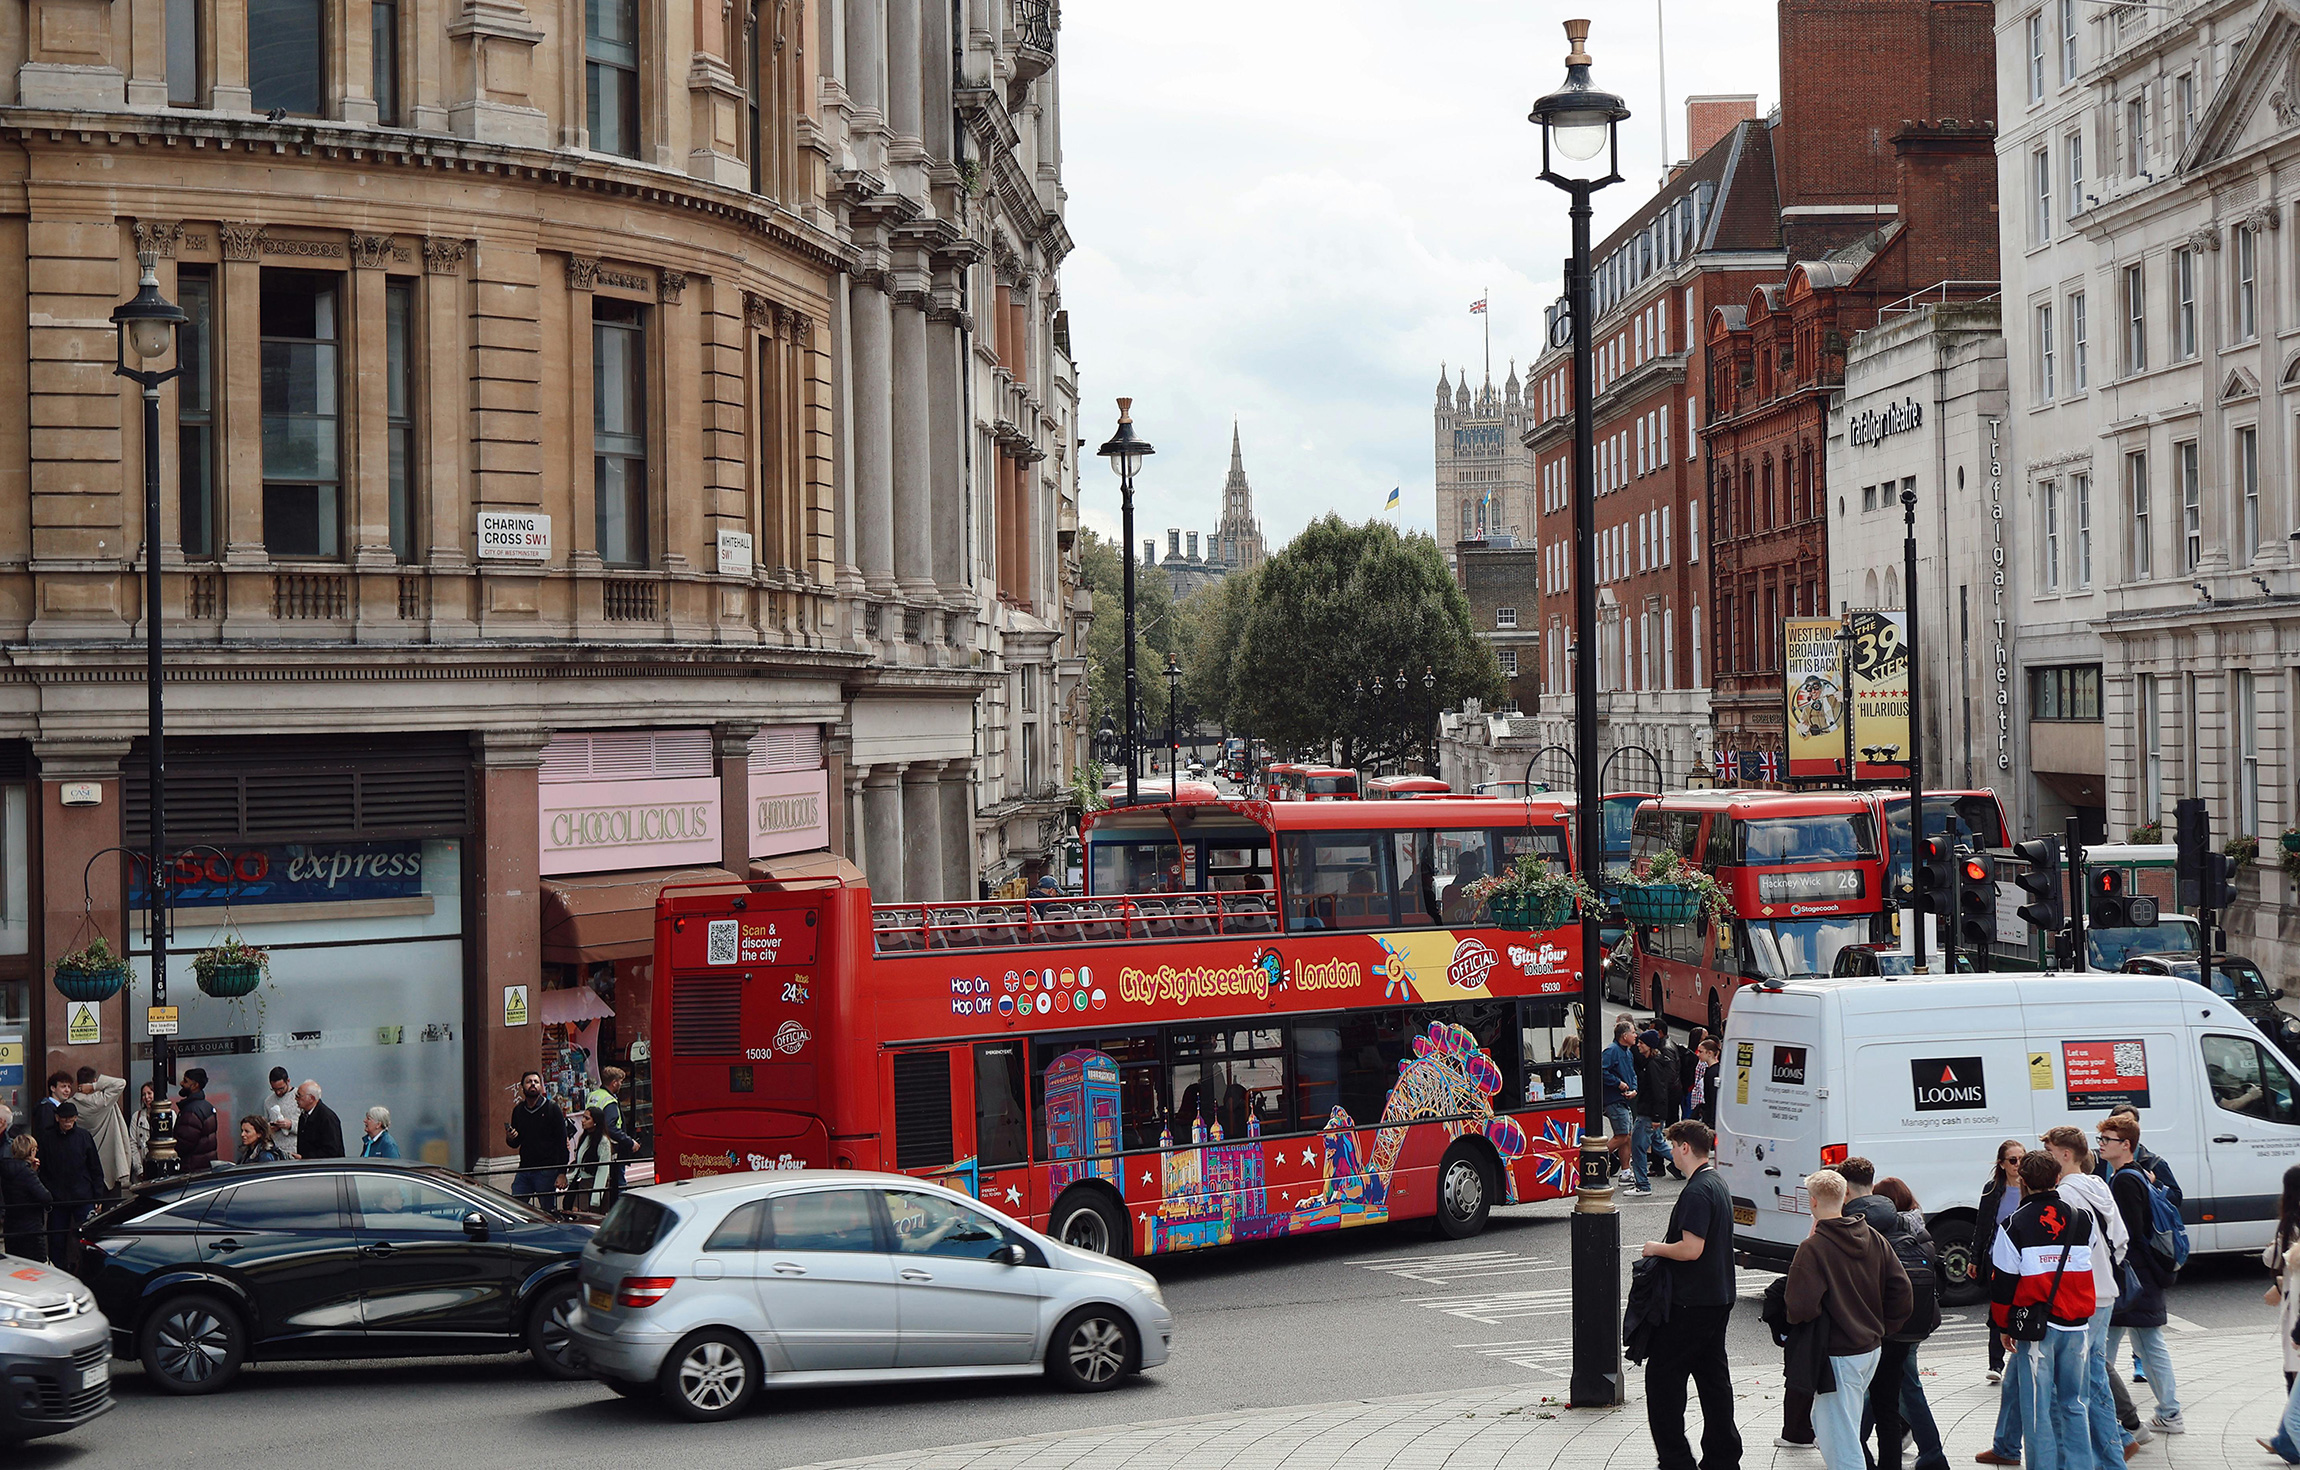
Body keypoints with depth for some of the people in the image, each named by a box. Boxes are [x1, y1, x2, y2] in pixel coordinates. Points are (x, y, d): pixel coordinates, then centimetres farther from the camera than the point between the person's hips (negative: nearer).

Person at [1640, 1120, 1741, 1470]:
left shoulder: (1697, 1192, -20)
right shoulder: (1718, 1184, 13)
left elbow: (1691, 1249, -25)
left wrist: (1656, 1248, -10)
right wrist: (1665, 1247, 18)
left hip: (1692, 1302, -10)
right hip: (1719, 1297, 10)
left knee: (1662, 1375, -4)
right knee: (1712, 1375, 13)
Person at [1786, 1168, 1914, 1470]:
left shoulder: (1812, 1248, -17)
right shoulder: (1874, 1239, 5)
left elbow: (1801, 1308, -23)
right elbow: (1902, 1293, 4)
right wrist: (1879, 1329, 14)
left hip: (1839, 1355, -8)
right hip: (1872, 1349, 8)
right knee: (1823, 1422, 24)